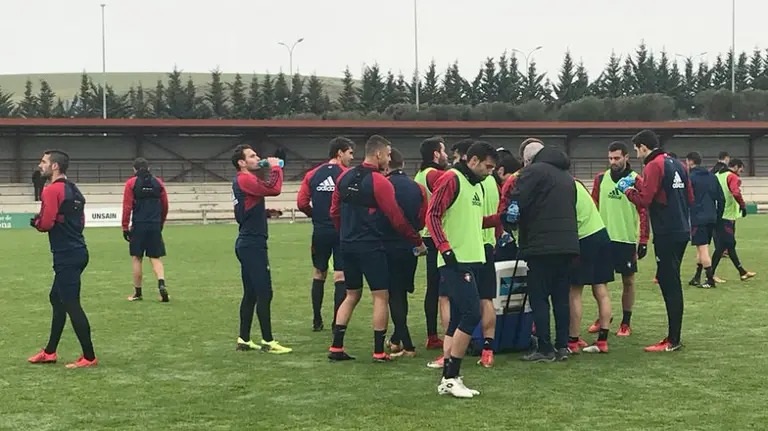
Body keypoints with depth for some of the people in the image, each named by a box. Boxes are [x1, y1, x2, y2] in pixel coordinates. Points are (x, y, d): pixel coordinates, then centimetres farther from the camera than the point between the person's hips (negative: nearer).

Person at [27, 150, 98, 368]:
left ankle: (89, 357, -1)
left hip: (66, 257, -10)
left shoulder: (52, 190, -14)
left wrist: (35, 221, 2)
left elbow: (45, 223, -19)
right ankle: (50, 352, 28)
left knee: (71, 305, -5)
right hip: (77, 251, 10)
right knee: (57, 299, 19)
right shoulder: (73, 190, 14)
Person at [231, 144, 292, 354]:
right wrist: (275, 167, -10)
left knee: (251, 294, 13)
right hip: (253, 245, -10)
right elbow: (274, 188, -24)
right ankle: (268, 342, -4)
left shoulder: (242, 181, 18)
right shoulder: (245, 180, -13)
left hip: (248, 244, 10)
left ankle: (244, 340, 17)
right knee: (264, 294, -7)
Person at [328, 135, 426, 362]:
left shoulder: (345, 177, 6)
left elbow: (334, 211, 12)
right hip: (371, 247, -7)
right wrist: (418, 241, -3)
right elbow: (397, 219, -13)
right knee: (381, 297, 2)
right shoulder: (379, 182, -14)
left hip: (348, 246, 7)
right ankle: (379, 352, 3)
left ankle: (336, 347, 14)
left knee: (351, 295, 16)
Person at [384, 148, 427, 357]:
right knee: (402, 292, 18)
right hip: (411, 248, 5)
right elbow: (422, 221, 6)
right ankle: (397, 339, 29)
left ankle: (407, 345, -3)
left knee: (394, 294, 1)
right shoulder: (418, 188, 3)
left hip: (389, 247, -5)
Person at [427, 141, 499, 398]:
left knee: (457, 319, 9)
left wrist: (499, 219, 14)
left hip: (473, 261, 9)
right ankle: (451, 378, -7)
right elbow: (432, 215, -14)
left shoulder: (477, 185, 19)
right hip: (455, 261, -9)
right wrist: (445, 248, -20)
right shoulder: (452, 180, -9)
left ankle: (448, 380, 12)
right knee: (472, 314, -14)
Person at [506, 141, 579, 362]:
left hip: (542, 246, -8)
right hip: (568, 244, 8)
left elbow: (516, 205, -11)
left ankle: (544, 348, -2)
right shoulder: (567, 176, 22)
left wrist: (509, 227, 6)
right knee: (561, 297, 12)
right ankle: (562, 346, 13)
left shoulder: (533, 171, -5)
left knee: (538, 298, -2)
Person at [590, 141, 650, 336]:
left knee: (628, 280, 4)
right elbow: (593, 207, 12)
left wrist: (643, 240, -7)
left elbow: (644, 212, -3)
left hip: (627, 239, -3)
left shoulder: (637, 181, -3)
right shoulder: (600, 179, 7)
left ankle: (626, 323, 13)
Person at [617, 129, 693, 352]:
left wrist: (628, 189, 1)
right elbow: (690, 198, 17)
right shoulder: (677, 164, 14)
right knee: (670, 281, 14)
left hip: (666, 234, -9)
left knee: (669, 284, -5)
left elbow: (644, 200, -18)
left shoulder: (654, 166, -11)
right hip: (682, 231, 9)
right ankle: (674, 337, 18)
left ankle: (673, 340, -3)